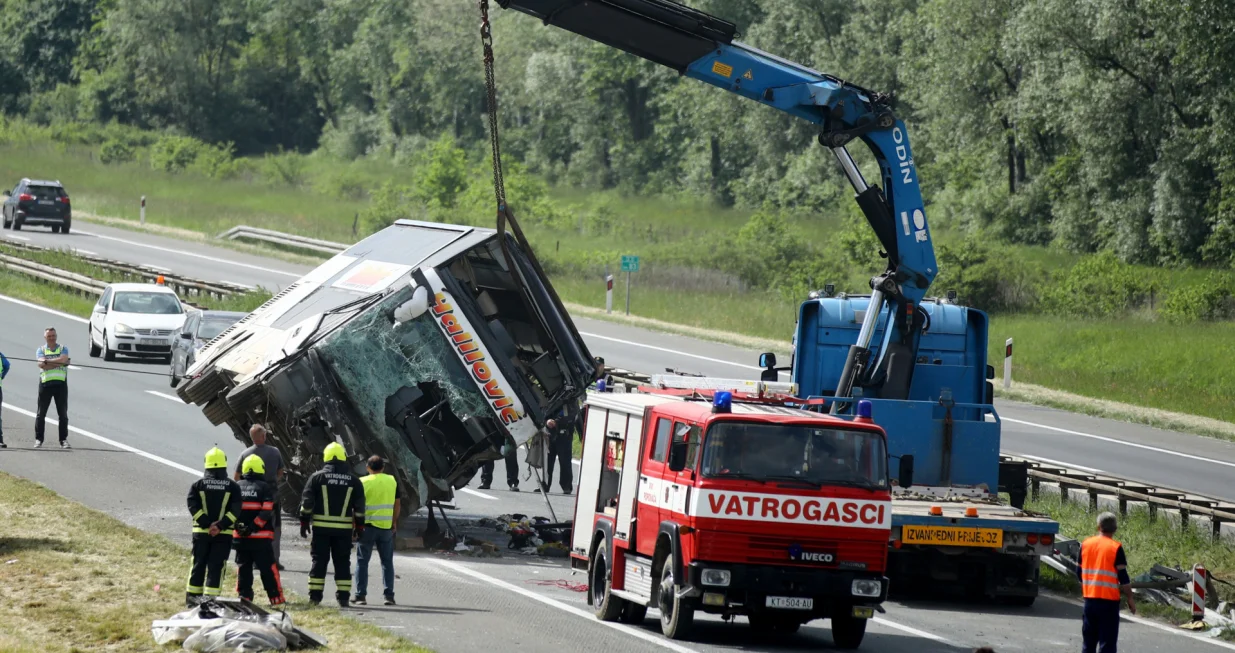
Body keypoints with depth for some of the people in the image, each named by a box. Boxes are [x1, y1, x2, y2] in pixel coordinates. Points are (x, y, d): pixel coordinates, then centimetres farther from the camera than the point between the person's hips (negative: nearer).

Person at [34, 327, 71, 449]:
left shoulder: (63, 349, 9)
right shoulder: (41, 350, 7)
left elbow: (63, 359, -12)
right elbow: (42, 365, -11)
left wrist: (47, 361, -11)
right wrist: (59, 363, -11)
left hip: (61, 383, 1)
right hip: (45, 383, -1)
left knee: (63, 414, 3)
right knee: (41, 413, 1)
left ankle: (64, 440, 9)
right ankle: (38, 439, 8)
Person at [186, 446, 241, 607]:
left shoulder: (198, 485, 1)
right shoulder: (232, 486, -1)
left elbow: (193, 507, -8)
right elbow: (235, 510, -10)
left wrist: (207, 524, -11)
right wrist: (220, 525, -14)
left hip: (201, 532, 1)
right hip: (224, 534, -1)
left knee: (198, 564, 11)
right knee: (216, 566, 2)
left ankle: (192, 598, 15)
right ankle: (210, 598, -4)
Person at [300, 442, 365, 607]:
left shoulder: (317, 477, -1)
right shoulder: (353, 481, 5)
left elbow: (307, 502, -3)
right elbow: (359, 507, 6)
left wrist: (304, 522, 4)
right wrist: (359, 527, 13)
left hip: (321, 527, -1)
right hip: (344, 529, 1)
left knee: (319, 561, 4)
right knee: (342, 562, 7)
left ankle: (315, 596, 1)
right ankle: (343, 596, 4)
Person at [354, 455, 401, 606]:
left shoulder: (363, 482, -6)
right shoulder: (392, 481, 5)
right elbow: (397, 503, 8)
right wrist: (394, 522, 18)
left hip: (368, 526, -3)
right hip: (386, 526, 3)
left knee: (362, 561, 4)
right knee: (387, 562, 10)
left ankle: (360, 596, 0)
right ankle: (389, 595, 3)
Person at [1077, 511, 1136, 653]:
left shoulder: (1085, 545, 4)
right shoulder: (1116, 548, -10)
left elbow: (1079, 573, 11)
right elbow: (1123, 578, -11)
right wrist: (1130, 599, 0)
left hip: (1090, 599, 5)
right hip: (1109, 600, -5)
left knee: (1089, 640, 14)